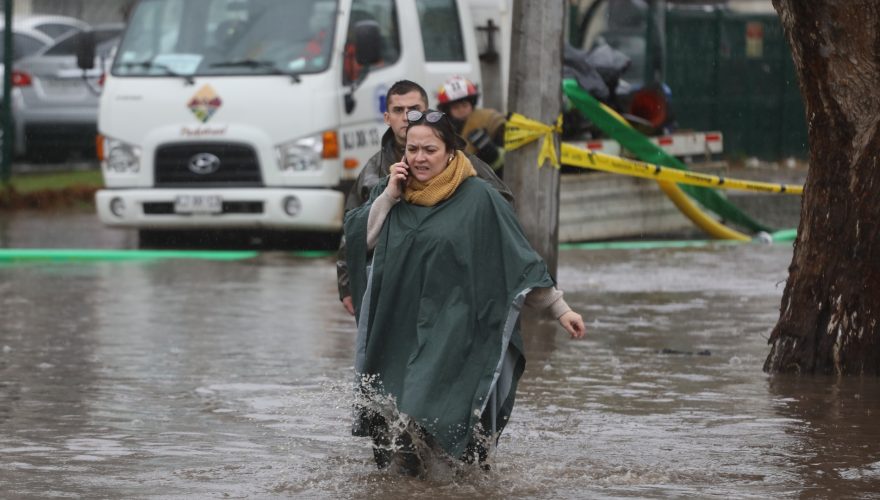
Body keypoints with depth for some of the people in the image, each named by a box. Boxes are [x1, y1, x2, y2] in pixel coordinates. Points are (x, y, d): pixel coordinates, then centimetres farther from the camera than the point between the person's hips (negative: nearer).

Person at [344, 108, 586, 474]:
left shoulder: (477, 198, -2)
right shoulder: (391, 192, 10)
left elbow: (520, 259, 0)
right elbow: (358, 239, 1)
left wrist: (560, 309, -1)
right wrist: (389, 195, -6)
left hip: (454, 330, -4)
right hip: (397, 326, 4)